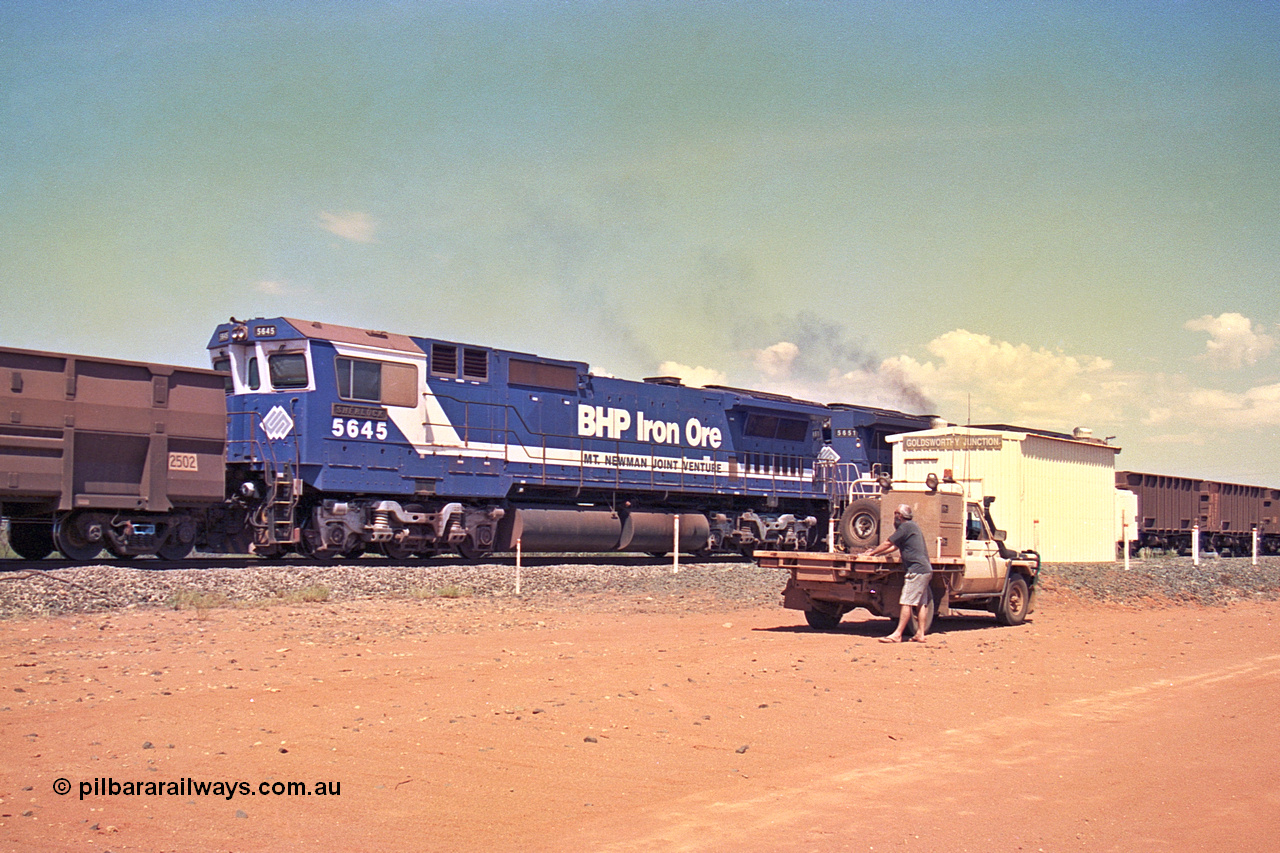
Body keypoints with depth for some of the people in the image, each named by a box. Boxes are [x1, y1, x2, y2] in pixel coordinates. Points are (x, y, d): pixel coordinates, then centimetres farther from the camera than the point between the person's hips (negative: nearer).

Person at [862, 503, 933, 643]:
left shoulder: (906, 527, -9)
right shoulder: (913, 526, 21)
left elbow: (888, 543, -6)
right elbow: (895, 546, 28)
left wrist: (871, 554, 5)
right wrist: (876, 551, 26)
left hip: (917, 570, -10)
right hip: (926, 569, 10)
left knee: (907, 602, -12)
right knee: (921, 603, 9)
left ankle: (897, 635, -14)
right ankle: (920, 634, 9)